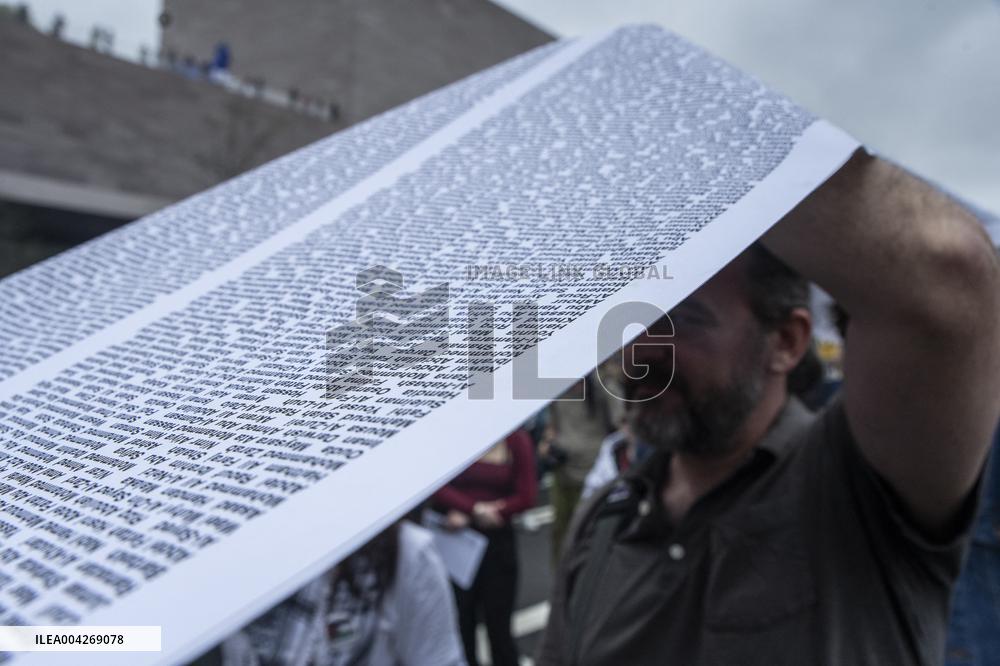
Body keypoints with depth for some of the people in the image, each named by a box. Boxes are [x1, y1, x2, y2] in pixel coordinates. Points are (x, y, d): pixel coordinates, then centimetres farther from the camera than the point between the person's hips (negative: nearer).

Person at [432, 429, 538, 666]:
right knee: (461, 622, 10)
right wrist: (475, 509, -20)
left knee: (498, 626, 9)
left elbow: (526, 496, -7)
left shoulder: (516, 439, -4)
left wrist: (467, 515, -11)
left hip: (497, 541, 0)